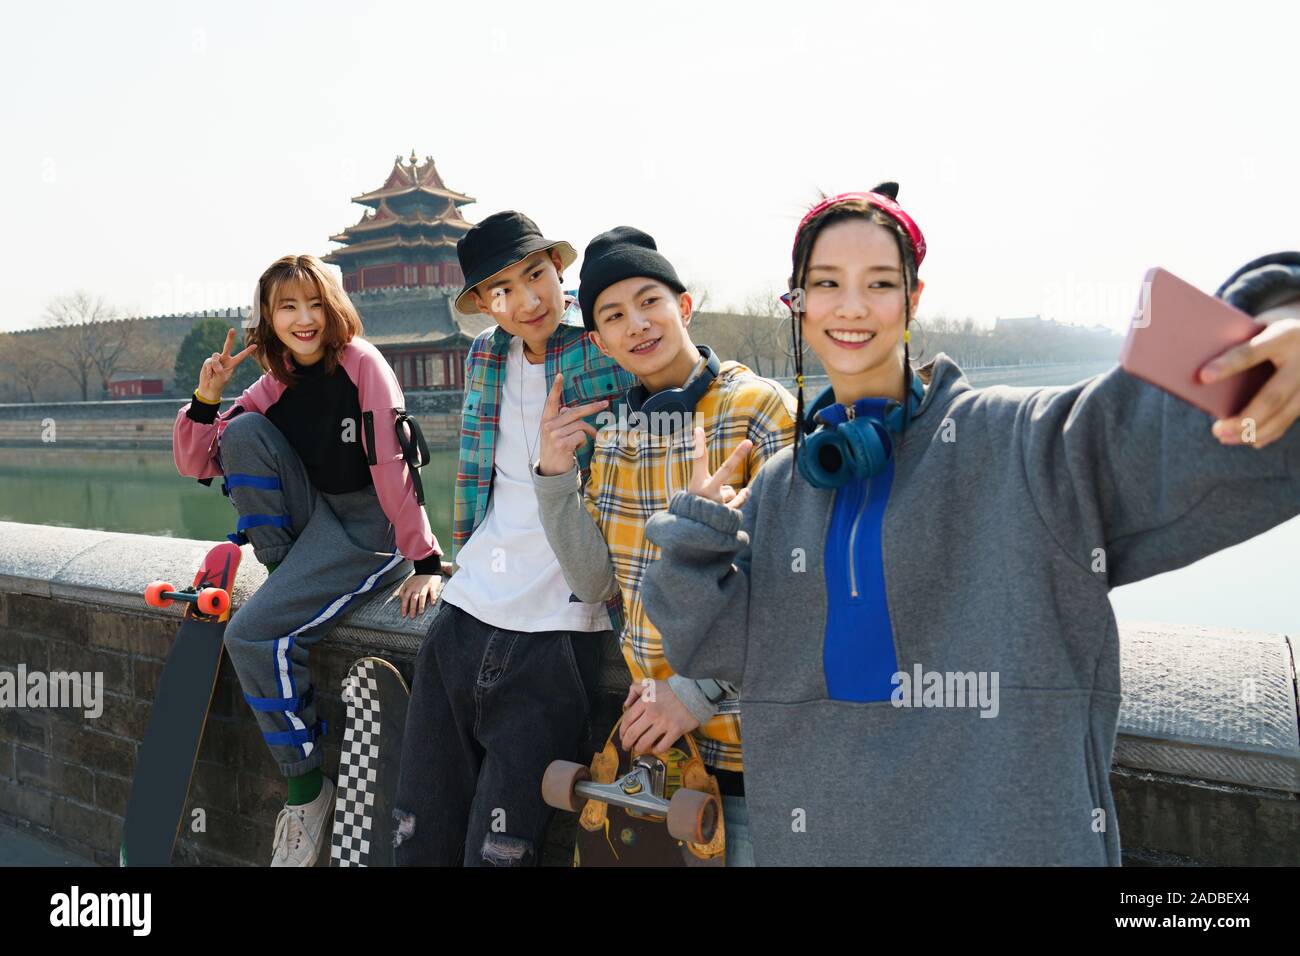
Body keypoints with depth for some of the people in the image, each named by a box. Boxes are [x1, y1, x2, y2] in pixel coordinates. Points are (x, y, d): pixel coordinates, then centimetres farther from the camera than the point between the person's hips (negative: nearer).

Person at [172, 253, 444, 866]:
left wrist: (425, 561, -23)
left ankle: (308, 791, -3)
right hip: (310, 519, 6)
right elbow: (193, 463, 9)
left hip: (368, 530, -6)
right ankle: (283, 575, -6)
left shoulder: (360, 362, -11)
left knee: (253, 636, -22)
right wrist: (206, 397, -8)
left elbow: (391, 464, -19)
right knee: (245, 430, -13)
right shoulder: (276, 385, 8)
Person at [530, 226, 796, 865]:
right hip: (652, 728, 5)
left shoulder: (760, 409, -13)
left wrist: (699, 692, -18)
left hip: (745, 734, -5)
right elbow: (596, 583, 3)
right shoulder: (612, 434, 5)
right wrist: (555, 476, -10)